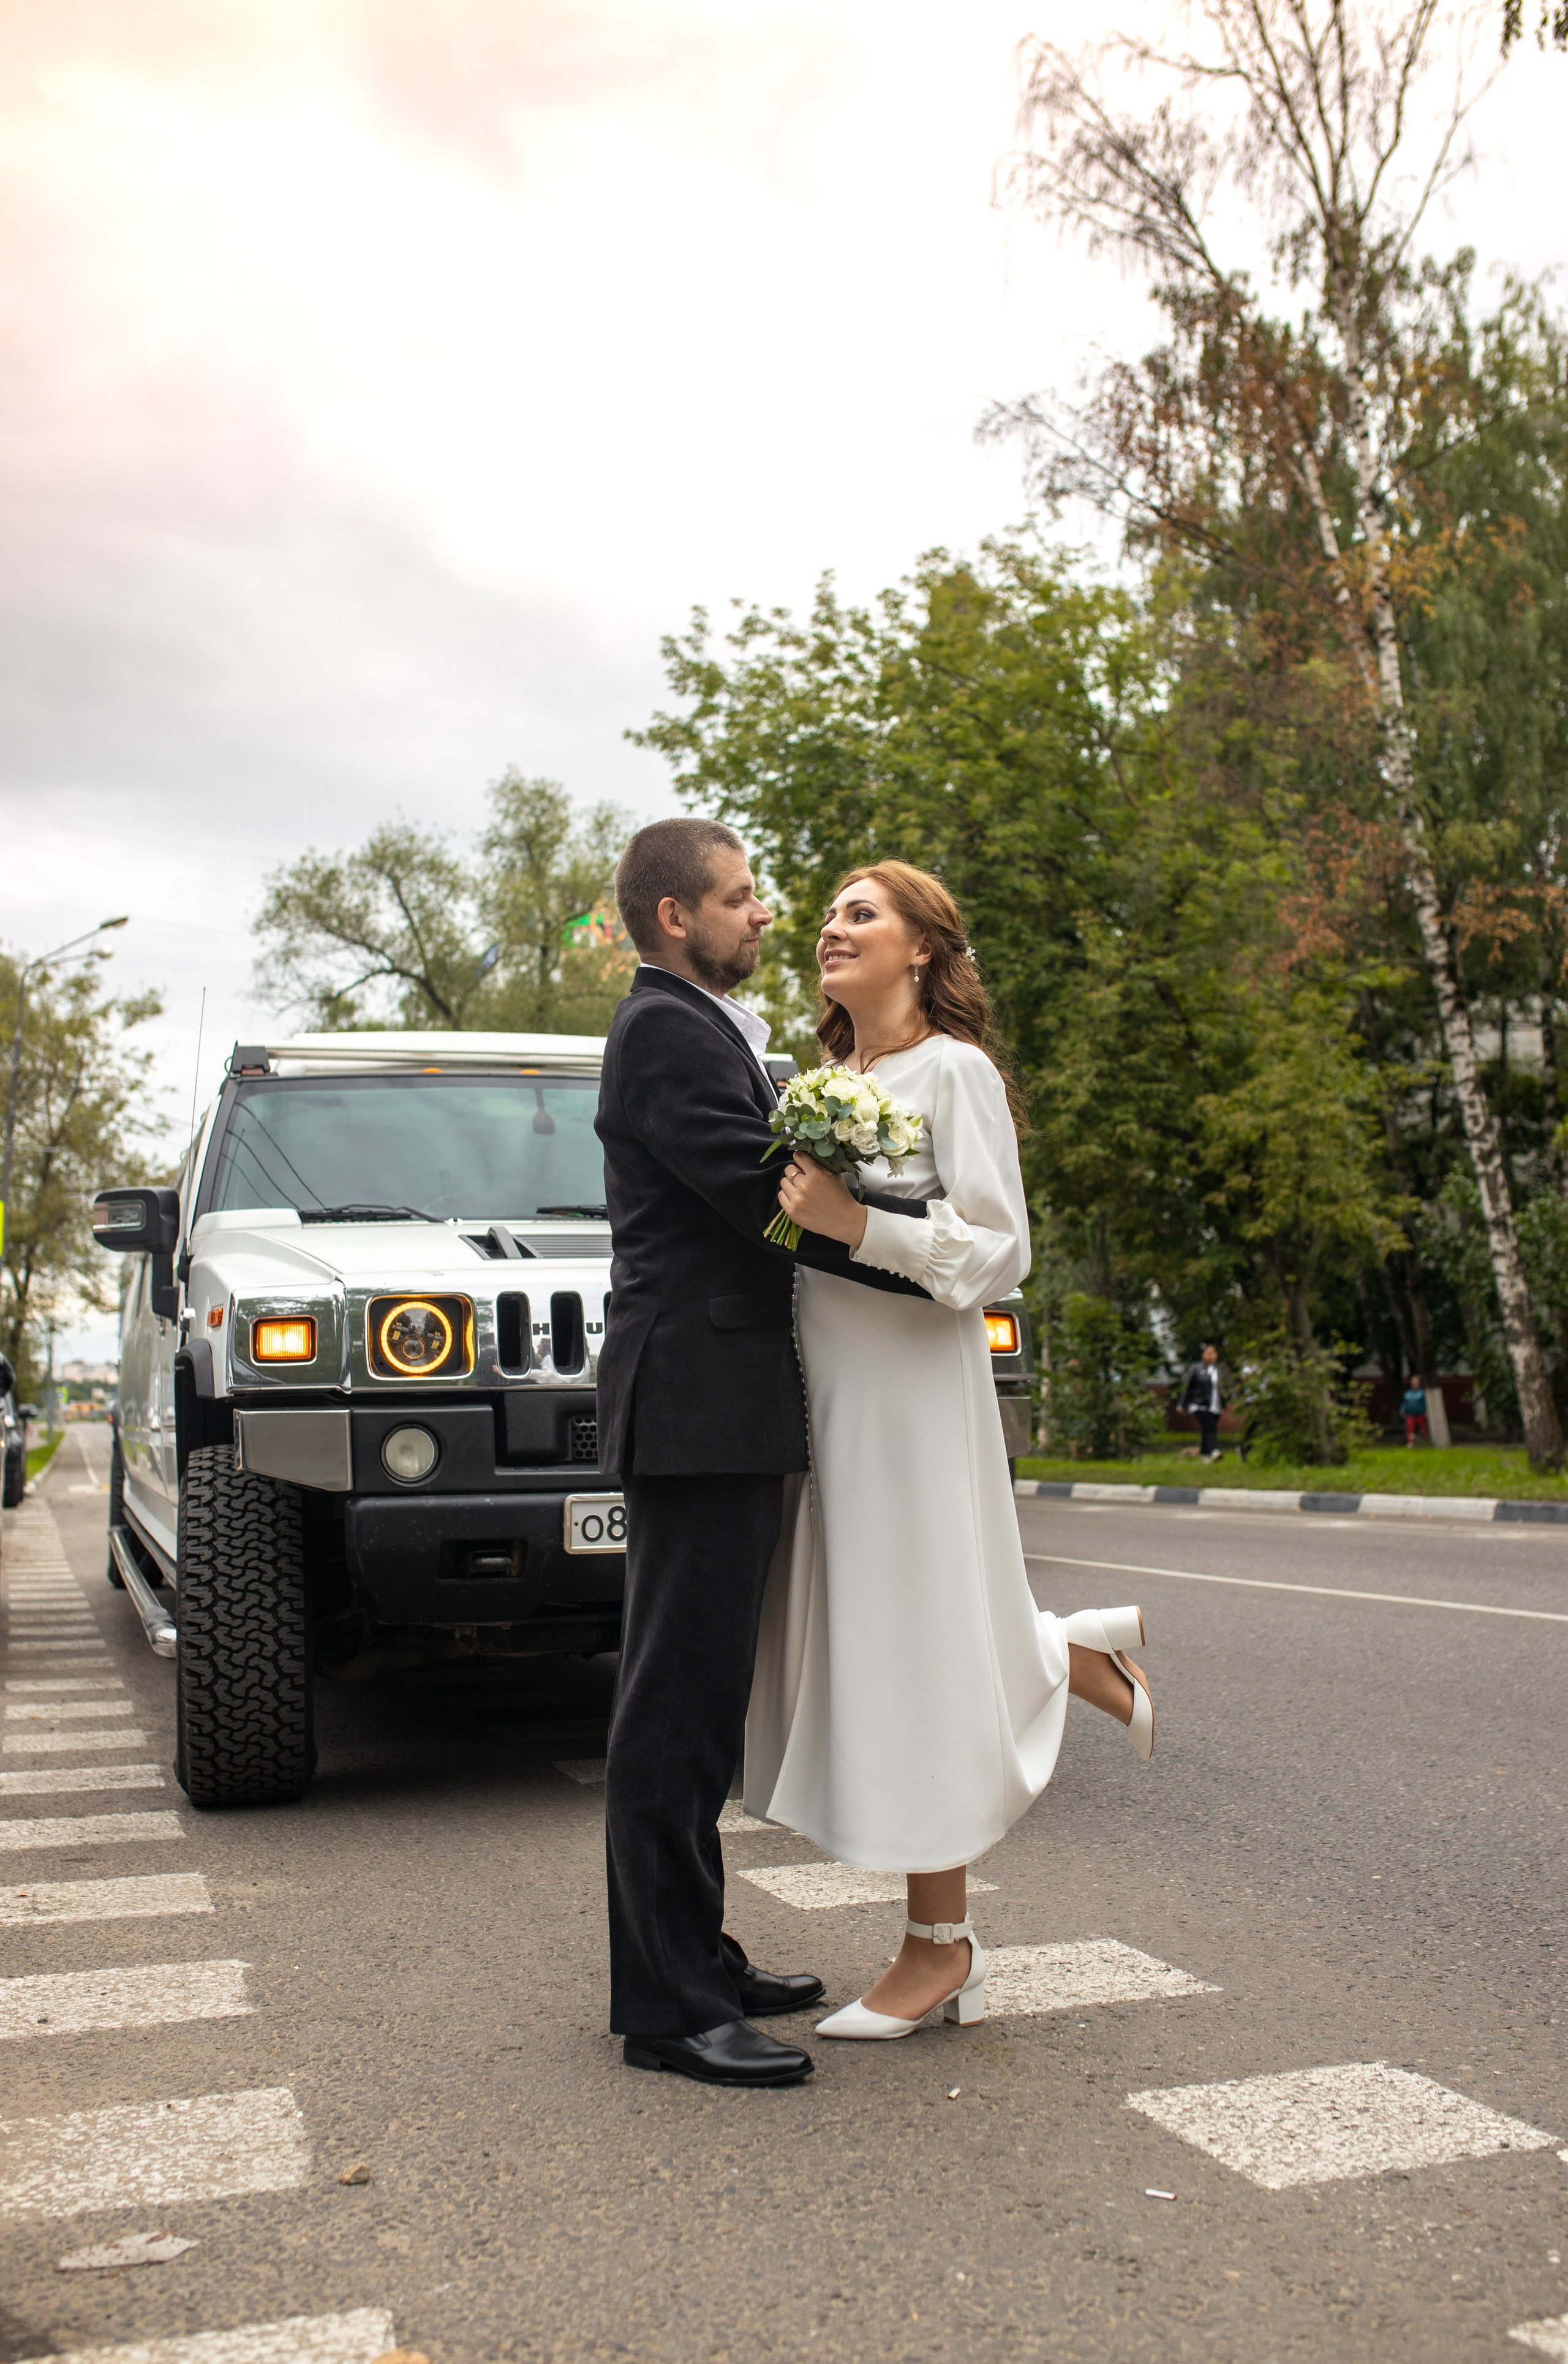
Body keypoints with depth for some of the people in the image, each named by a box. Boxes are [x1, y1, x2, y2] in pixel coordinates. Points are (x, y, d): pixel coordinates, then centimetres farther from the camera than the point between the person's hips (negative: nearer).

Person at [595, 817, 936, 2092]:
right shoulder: (668, 1031, -11)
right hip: (700, 1404, -11)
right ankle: (668, 2007, 1)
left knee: (697, 1704, 15)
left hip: (730, 1410, 11)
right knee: (678, 1710, -6)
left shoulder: (702, 1030, 22)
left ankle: (697, 1957, 25)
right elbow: (766, 1198, -18)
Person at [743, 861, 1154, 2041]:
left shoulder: (953, 1069, -8)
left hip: (912, 1391, -8)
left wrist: (855, 1224, -23)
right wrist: (796, 1208, 3)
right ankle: (1080, 1651, 34)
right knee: (855, 1637, 13)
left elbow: (999, 1252, -14)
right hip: (827, 1387, 8)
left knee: (912, 1648, -1)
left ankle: (941, 1947, 14)